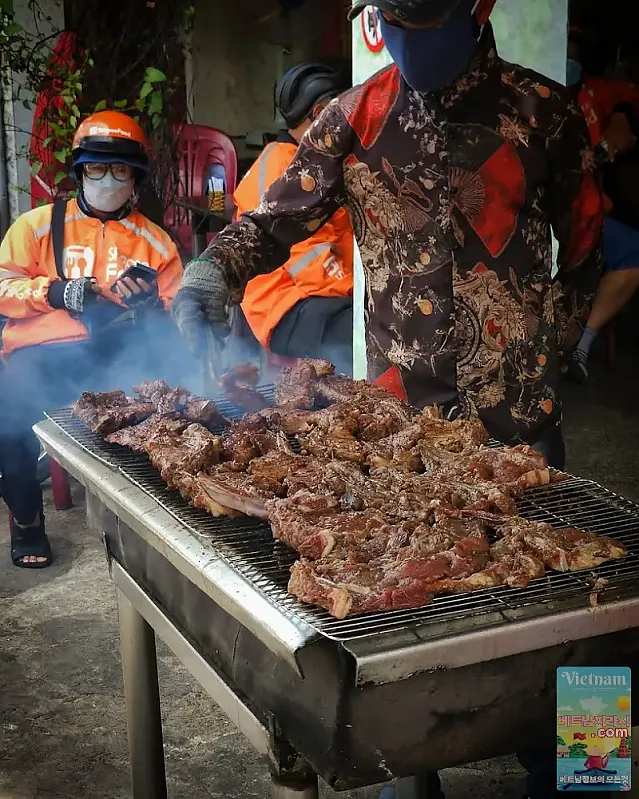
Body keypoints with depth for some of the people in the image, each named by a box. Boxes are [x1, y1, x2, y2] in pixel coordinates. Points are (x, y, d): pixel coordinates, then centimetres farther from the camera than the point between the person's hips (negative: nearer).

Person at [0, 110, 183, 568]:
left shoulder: (156, 242, 18)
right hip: (46, 351, 0)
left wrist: (152, 304, -8)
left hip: (121, 356, 1)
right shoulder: (37, 225, 15)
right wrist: (55, 292, -10)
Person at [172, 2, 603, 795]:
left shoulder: (541, 111, -1)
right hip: (398, 403, 1)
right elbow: (277, 217, 3)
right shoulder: (355, 118, 1)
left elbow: (583, 244, 9)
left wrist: (550, 343, 4)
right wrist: (212, 268, -15)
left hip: (517, 410, 0)